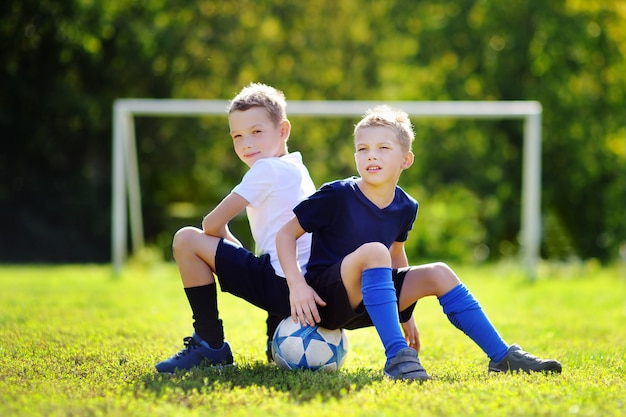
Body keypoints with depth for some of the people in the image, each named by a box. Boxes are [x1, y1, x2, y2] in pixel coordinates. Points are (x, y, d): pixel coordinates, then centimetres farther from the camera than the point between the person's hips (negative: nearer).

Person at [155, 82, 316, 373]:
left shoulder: (268, 168, -6)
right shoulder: (295, 168, 21)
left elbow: (213, 224, -6)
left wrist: (234, 248, 10)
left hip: (279, 284, -10)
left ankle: (210, 345, -5)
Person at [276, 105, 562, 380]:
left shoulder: (405, 207, 3)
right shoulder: (336, 196, -15)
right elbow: (286, 233, -9)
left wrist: (405, 311, 23)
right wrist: (297, 285, -22)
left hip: (365, 307, 7)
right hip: (326, 299, -7)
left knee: (439, 274, -4)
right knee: (373, 250, -32)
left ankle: (502, 357, -1)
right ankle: (397, 357, -40)